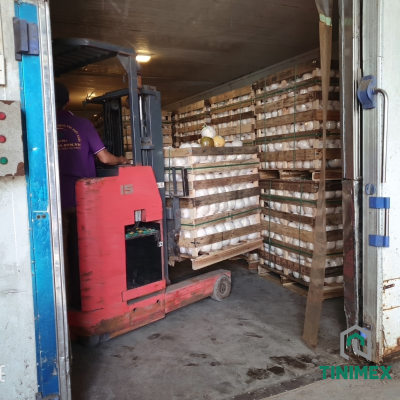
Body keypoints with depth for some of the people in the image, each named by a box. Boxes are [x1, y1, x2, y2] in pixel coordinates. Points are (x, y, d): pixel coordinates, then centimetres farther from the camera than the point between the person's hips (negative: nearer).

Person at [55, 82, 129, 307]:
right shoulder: (82, 124, -2)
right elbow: (104, 158, -2)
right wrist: (121, 160, 17)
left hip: (56, 199, 1)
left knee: (60, 252, 9)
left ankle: (64, 299, 16)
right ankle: (82, 298, 19)